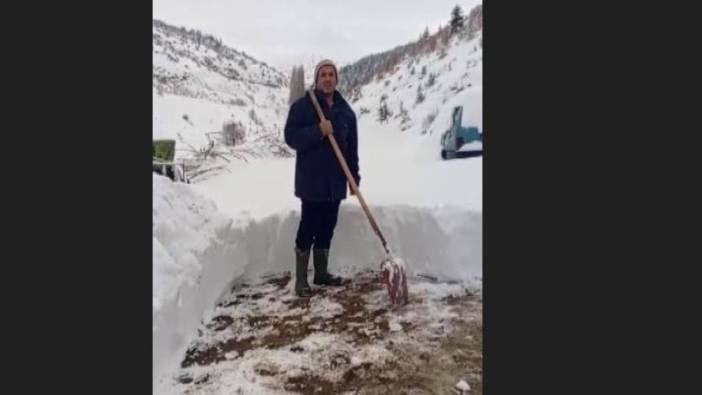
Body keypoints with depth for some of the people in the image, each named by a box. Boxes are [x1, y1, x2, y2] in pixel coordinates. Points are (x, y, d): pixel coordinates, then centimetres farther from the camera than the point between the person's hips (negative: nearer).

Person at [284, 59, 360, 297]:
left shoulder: (345, 110, 10)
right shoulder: (302, 106, -4)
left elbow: (352, 146, 11)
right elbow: (291, 137, -11)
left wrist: (354, 175, 7)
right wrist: (318, 131, -22)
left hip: (335, 180, 5)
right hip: (311, 179, -5)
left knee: (327, 227, 12)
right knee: (308, 227, -5)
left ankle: (321, 273, 25)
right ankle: (301, 279, 6)